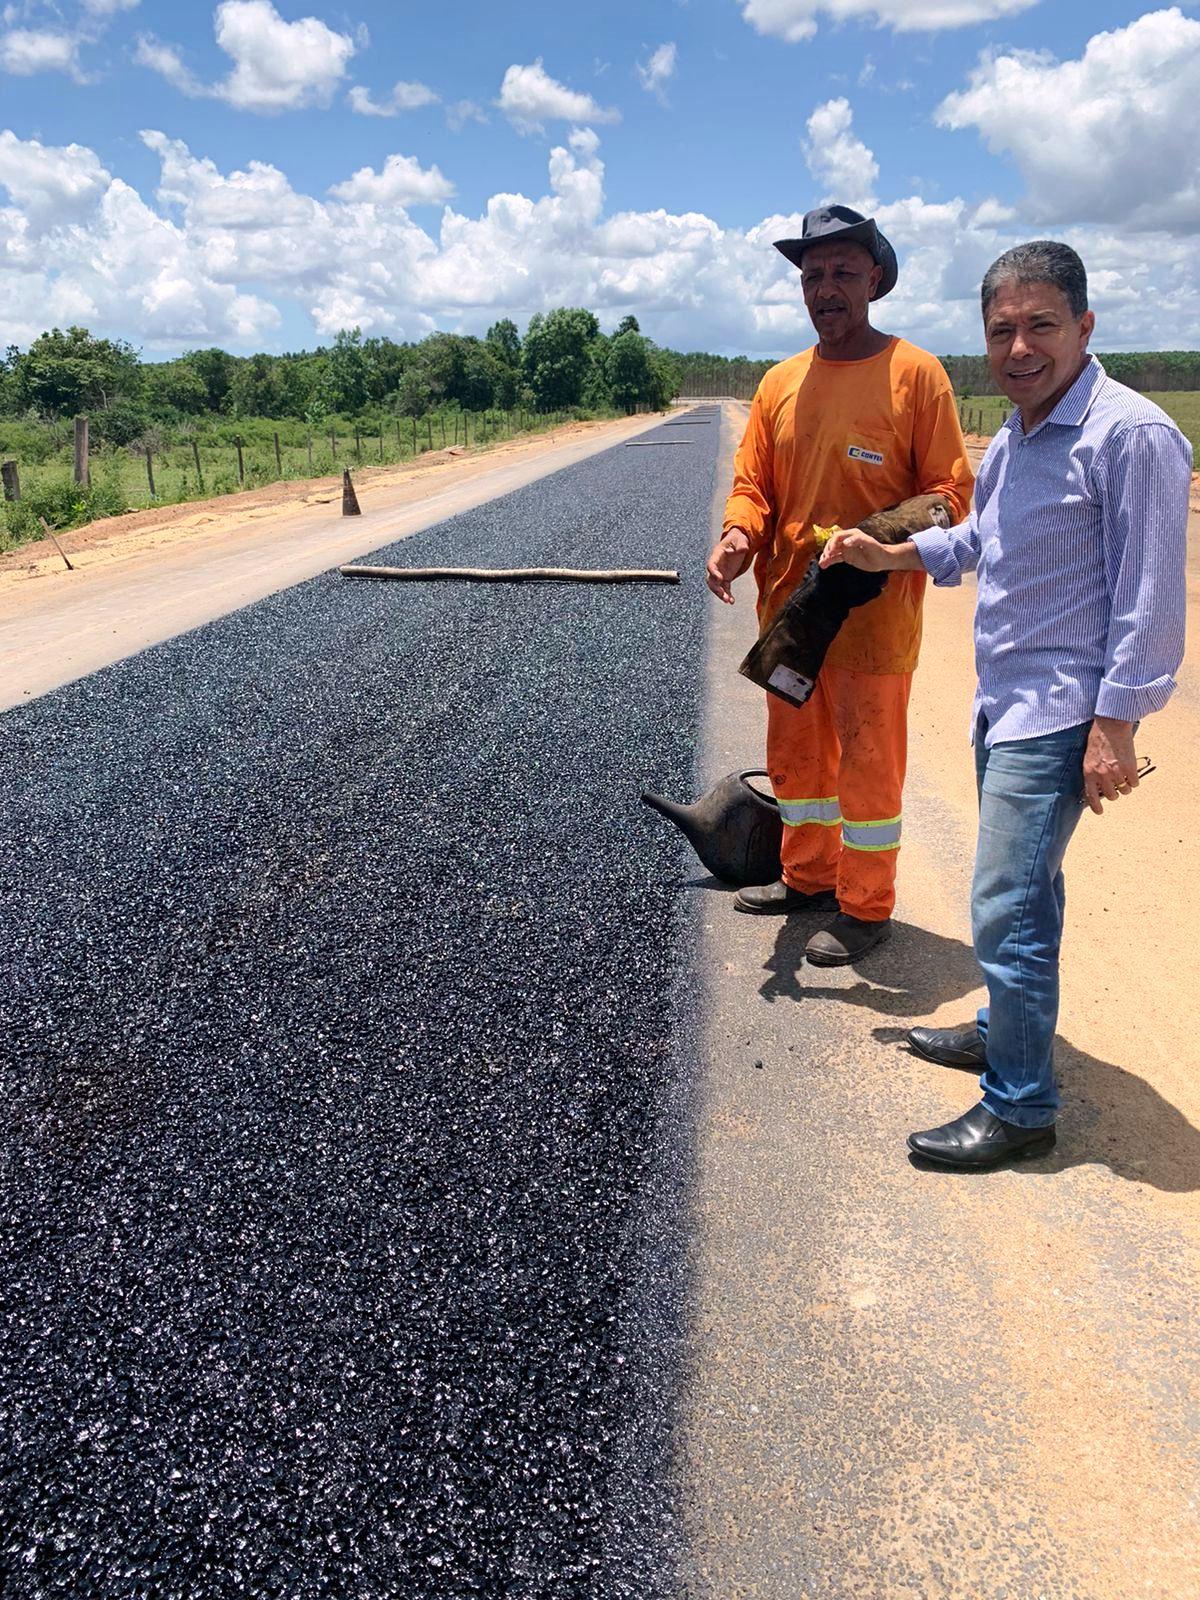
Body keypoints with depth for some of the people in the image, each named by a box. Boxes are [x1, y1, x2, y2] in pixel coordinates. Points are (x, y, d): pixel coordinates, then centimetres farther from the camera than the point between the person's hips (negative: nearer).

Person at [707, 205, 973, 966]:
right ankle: (807, 876, 36)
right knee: (796, 754, 17)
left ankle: (867, 908, 18)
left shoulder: (915, 373, -7)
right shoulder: (781, 382, 9)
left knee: (868, 762, 3)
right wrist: (738, 536, -13)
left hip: (874, 612, -6)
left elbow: (951, 491, -8)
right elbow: (753, 482, 9)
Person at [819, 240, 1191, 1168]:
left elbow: (1150, 597, -18)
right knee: (1025, 887, 21)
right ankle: (1007, 1032, 38)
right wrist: (890, 556, 17)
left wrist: (1115, 726, -20)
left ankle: (1020, 1108, 4)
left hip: (1060, 715, -9)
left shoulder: (1130, 436, -16)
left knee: (1006, 909, -9)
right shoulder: (1013, 439, 12)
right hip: (1003, 702, 9)